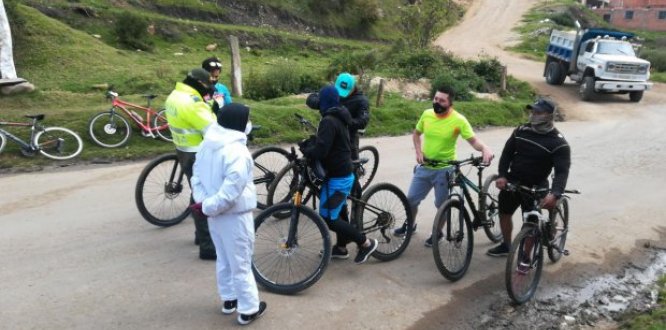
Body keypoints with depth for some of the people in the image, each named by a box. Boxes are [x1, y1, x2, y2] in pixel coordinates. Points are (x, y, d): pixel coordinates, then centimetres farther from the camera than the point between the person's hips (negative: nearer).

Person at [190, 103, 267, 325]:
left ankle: (228, 299, 37)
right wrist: (208, 207, -19)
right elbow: (231, 191, -30)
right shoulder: (237, 152, -25)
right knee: (241, 263, 4)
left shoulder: (207, 144, 3)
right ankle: (248, 309, 17)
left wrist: (202, 200, -2)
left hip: (215, 214, 8)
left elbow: (197, 175, 7)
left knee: (223, 259, 22)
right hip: (234, 215, -8)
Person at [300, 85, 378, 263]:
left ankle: (366, 243, 0)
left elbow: (320, 151, -28)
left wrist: (304, 149, -10)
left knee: (328, 218, -4)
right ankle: (341, 248, 33)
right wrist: (309, 144, 2)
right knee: (336, 213, 20)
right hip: (344, 174, 10)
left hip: (336, 177, -10)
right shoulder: (339, 119, 12)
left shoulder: (328, 121, -20)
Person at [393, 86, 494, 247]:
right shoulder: (427, 114, -3)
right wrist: (418, 152, -3)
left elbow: (473, 140, -17)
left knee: (442, 204, 9)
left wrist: (485, 149, -38)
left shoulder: (458, 120, -16)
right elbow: (416, 133, 12)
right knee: (411, 199, 11)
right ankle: (410, 224, 37)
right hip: (424, 167, 4)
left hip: (444, 169, -4)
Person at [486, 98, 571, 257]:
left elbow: (562, 171, -23)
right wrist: (502, 175, -11)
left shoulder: (559, 143, -17)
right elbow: (507, 153, 2)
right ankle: (506, 245, 37)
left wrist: (555, 194, -40)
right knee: (504, 213, 15)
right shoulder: (521, 131, -2)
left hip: (534, 186, -5)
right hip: (512, 181, 5)